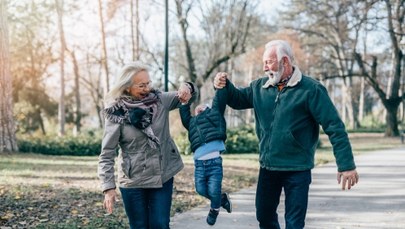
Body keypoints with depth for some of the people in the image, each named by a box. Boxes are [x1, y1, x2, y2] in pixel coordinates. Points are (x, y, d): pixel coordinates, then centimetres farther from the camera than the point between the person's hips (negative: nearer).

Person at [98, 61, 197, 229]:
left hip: (163, 177, 3)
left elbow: (188, 96, 9)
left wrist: (186, 88, -16)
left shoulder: (160, 100, -2)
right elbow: (106, 155, -11)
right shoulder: (116, 114, -13)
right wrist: (108, 188, -18)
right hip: (133, 182, -3)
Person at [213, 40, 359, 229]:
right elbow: (239, 99, 17)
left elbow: (334, 127, -15)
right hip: (267, 167, 6)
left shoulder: (310, 89, -14)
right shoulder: (260, 87, 3)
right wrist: (224, 86, -6)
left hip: (297, 170, -5)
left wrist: (346, 165, -19)